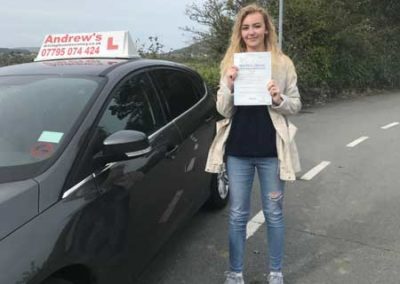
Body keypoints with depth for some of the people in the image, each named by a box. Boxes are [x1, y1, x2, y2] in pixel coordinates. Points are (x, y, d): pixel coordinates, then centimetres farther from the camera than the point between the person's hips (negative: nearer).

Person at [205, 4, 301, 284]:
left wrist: (279, 99, -18)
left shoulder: (283, 63, -1)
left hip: (271, 151, -1)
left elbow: (296, 105, 3)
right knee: (238, 214, 11)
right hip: (238, 150, 1)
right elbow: (223, 110, 0)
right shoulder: (230, 64, 3)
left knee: (274, 213, 12)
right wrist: (229, 86, -18)